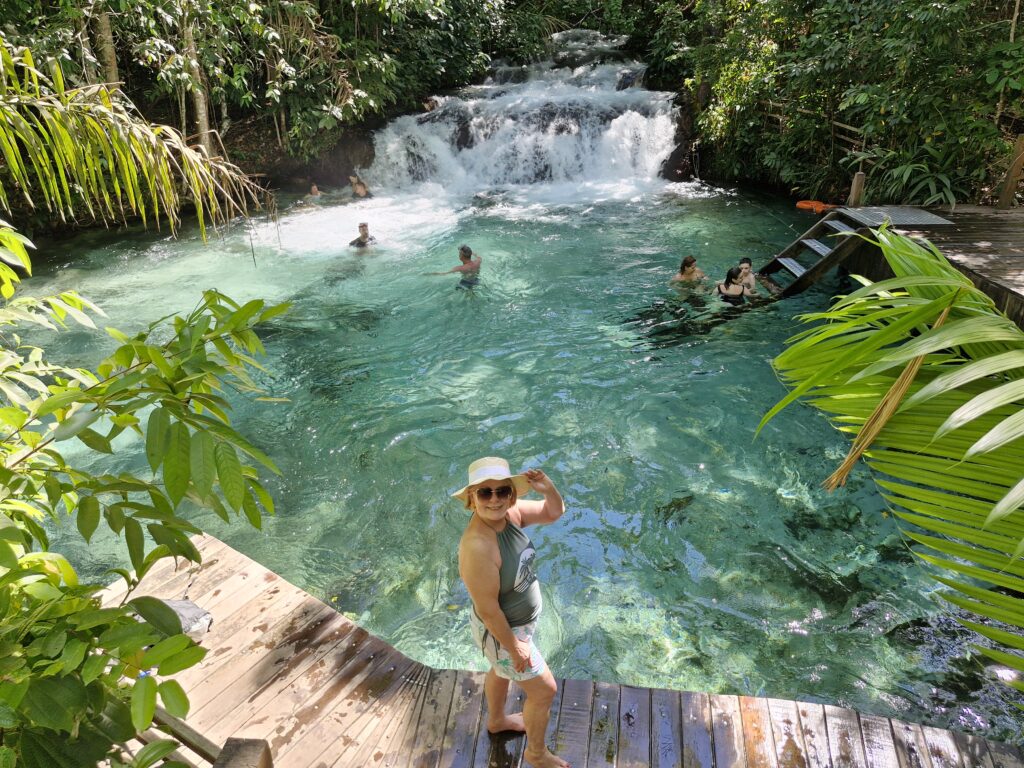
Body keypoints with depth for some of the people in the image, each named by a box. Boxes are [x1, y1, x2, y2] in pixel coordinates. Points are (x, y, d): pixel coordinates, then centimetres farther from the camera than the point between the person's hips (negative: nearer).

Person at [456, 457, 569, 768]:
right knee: (544, 690, 14)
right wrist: (515, 648, -17)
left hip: (518, 620, 7)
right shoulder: (478, 546, -40)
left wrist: (548, 489, -27)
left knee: (501, 671, 33)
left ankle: (497, 720, 62)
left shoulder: (509, 513, -19)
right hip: (502, 631, -7)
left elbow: (554, 512, -5)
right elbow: (488, 610, -30)